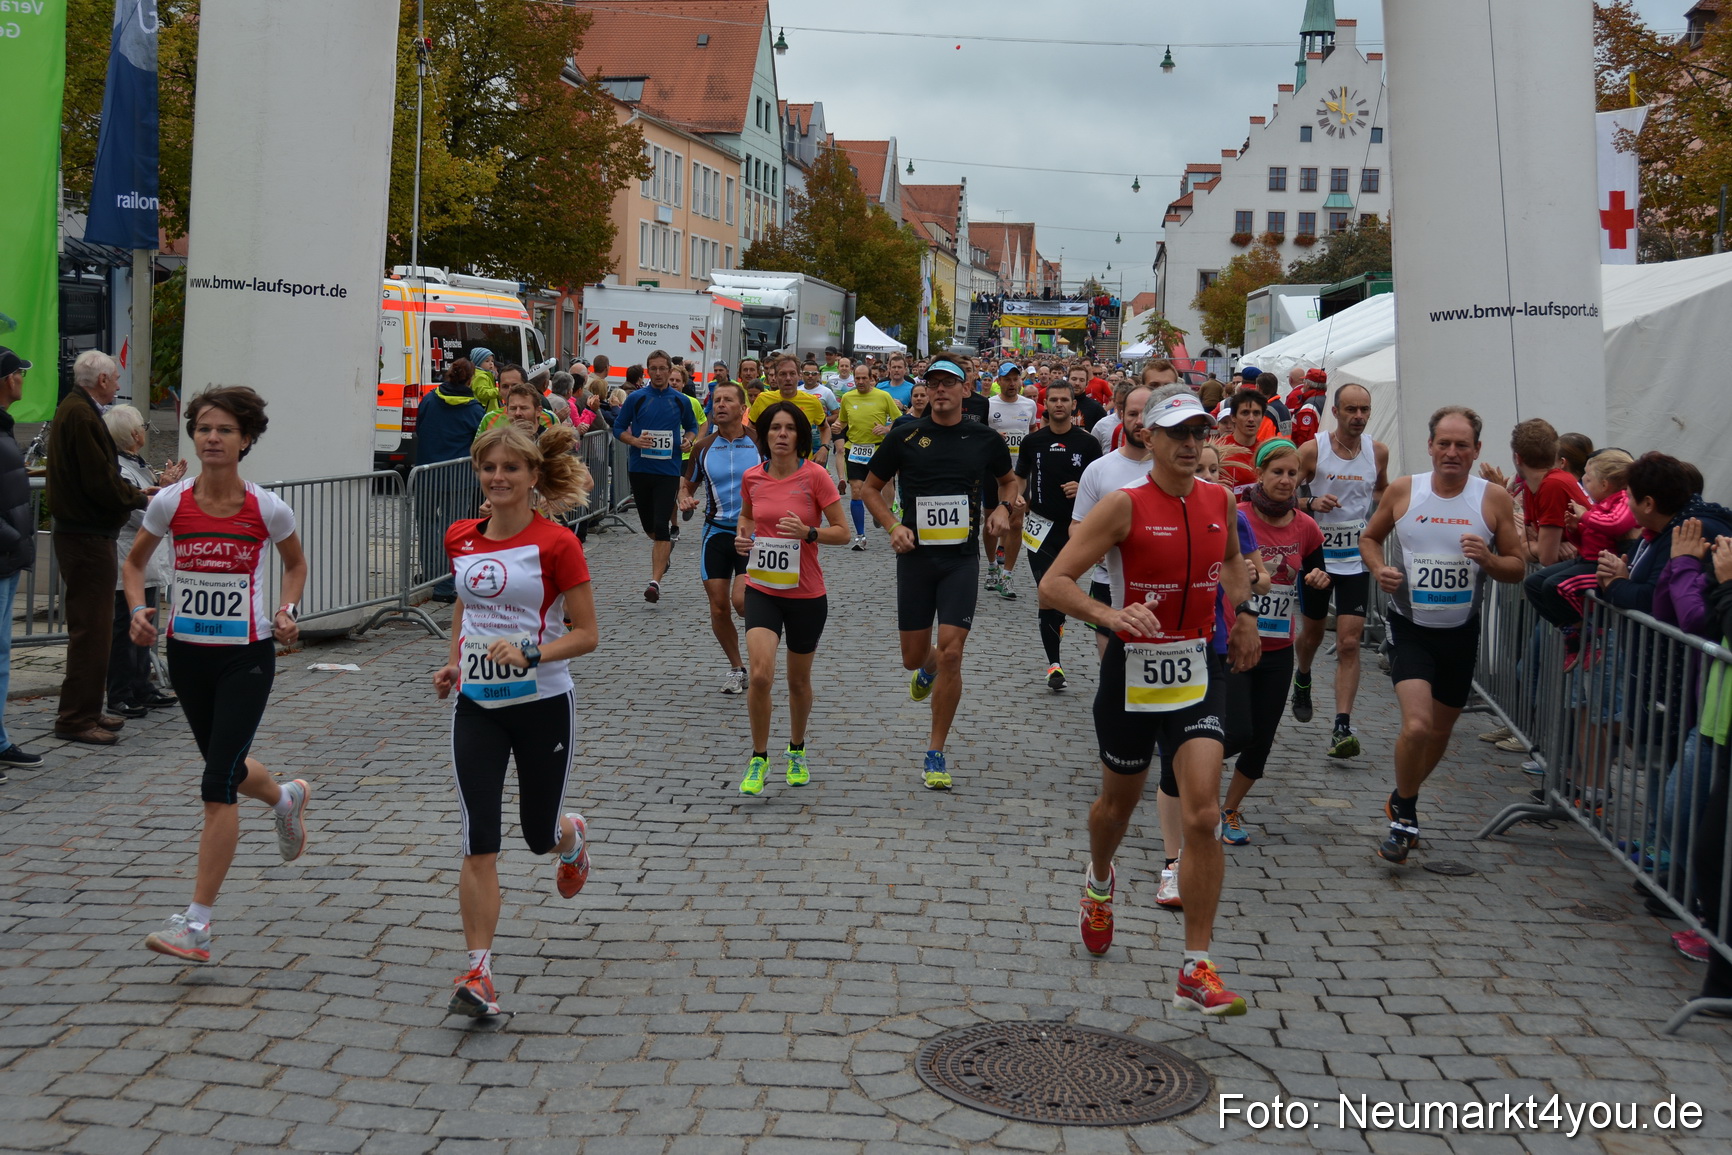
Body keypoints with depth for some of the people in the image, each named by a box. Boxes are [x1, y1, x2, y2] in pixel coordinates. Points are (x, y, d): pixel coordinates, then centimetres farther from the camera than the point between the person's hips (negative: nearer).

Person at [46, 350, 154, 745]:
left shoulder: (74, 410, 16)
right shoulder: (81, 415, -17)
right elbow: (101, 483, -21)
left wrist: (136, 491, 14)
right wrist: (140, 499, -6)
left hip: (81, 534, 11)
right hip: (87, 538, -11)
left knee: (93, 627, 17)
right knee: (91, 628, -6)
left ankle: (87, 710, 25)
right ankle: (76, 719, -2)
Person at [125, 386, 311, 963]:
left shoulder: (268, 509, -9)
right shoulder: (170, 502, -5)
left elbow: (296, 563, 10)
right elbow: (134, 561, 11)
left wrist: (287, 611, -7)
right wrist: (139, 609, -7)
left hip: (248, 655, -3)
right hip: (187, 652, 4)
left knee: (218, 783, -10)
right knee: (225, 766, 20)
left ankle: (197, 923, -5)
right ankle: (286, 798, 56)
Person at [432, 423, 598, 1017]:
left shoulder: (556, 543, -12)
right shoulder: (460, 538, 3)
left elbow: (586, 633, -10)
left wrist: (530, 653, -24)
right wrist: (453, 660, 7)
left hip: (543, 705, -3)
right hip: (476, 706, 3)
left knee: (540, 834, 13)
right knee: (479, 843, -6)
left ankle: (573, 836, 51)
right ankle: (479, 974, -1)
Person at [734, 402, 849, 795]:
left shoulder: (815, 476, -10)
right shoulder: (752, 477, -1)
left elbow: (843, 532, -7)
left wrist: (808, 533, -23)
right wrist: (742, 535, 0)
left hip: (806, 593, -1)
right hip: (761, 589, 1)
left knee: (799, 681, 13)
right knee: (761, 674, -17)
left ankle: (797, 751, 39)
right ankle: (758, 758, 2)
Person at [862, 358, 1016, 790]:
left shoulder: (985, 441, 3)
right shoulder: (905, 438, -1)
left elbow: (1009, 480, 22)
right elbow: (871, 487, 9)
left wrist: (1003, 509, 0)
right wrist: (893, 526, -7)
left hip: (962, 557, -1)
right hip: (916, 556, 1)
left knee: (950, 651, -11)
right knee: (913, 655, 6)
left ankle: (935, 755, 1)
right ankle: (928, 669, 48)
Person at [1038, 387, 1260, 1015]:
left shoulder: (1219, 499, 2)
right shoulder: (1124, 504, -13)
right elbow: (1053, 583, -17)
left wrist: (1244, 613, 15)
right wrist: (1109, 615, -33)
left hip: (1196, 671, 3)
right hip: (1132, 672, -2)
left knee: (1203, 816, -10)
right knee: (1118, 803, 19)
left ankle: (1197, 971, -4)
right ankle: (1099, 883, 54)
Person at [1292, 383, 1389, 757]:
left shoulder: (1378, 451, 2)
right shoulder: (1311, 450, -8)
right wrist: (1311, 504, -24)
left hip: (1356, 560, 1)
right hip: (1315, 555, -1)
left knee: (1349, 643, -10)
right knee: (1312, 633, 17)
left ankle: (1342, 726, -12)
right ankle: (1302, 679, 50)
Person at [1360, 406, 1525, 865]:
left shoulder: (1495, 499, -5)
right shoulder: (1402, 490, -4)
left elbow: (1518, 567, 0)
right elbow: (1369, 537, 12)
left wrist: (1489, 560, -21)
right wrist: (1378, 568, -9)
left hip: (1460, 633, 2)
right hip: (1410, 628, -2)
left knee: (1440, 731, 15)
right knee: (1416, 726, -19)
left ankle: (1401, 800, 42)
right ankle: (1405, 817, 4)